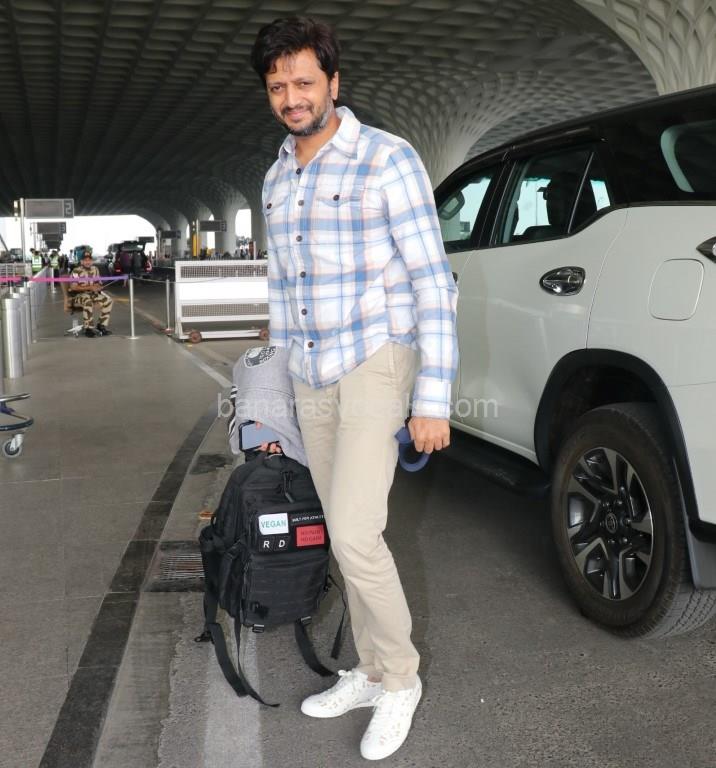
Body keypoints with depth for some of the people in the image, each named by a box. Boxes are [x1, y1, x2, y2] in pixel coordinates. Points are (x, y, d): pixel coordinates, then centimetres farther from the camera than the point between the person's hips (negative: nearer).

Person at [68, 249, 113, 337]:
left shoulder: (95, 269, 11)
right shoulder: (76, 271, -8)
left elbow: (98, 284, 16)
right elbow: (73, 287, -18)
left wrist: (97, 287, -11)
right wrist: (90, 287, -23)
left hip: (92, 293, 6)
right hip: (78, 295, -6)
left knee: (107, 299, -14)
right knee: (88, 301, -38)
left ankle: (102, 325, -8)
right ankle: (88, 328, -30)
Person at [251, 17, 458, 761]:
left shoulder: (390, 161, -12)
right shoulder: (278, 181, 10)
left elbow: (433, 284, -15)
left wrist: (433, 400, -19)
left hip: (377, 366, -7)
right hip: (313, 377, 7)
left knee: (354, 538, -14)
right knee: (348, 536, 12)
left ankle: (398, 677, 10)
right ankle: (372, 671, 27)